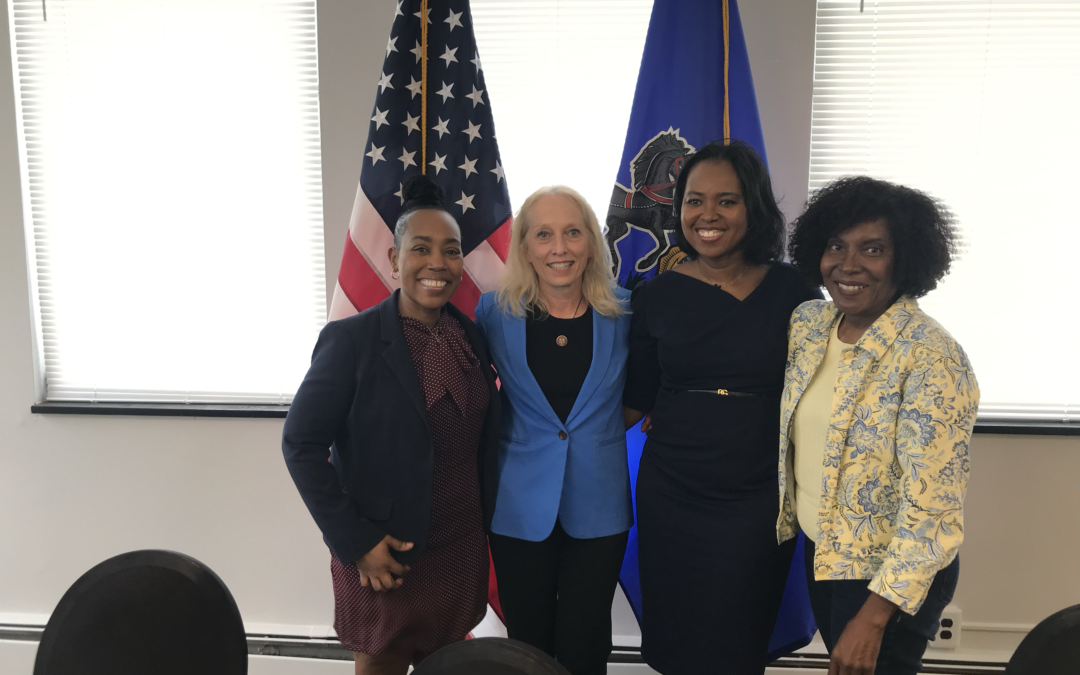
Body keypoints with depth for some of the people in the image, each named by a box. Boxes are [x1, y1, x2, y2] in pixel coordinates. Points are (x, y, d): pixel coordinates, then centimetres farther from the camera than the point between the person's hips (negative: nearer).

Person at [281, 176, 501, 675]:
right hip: (384, 558, -4)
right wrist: (355, 542, -14)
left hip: (462, 553, 5)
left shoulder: (471, 337, 2)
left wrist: (485, 515, 7)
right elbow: (301, 446, -13)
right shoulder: (351, 339, -14)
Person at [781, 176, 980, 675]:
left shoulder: (931, 359, -24)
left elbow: (934, 508, -25)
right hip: (821, 551, 7)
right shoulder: (808, 323, -4)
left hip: (895, 575, -6)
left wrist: (873, 619, -25)